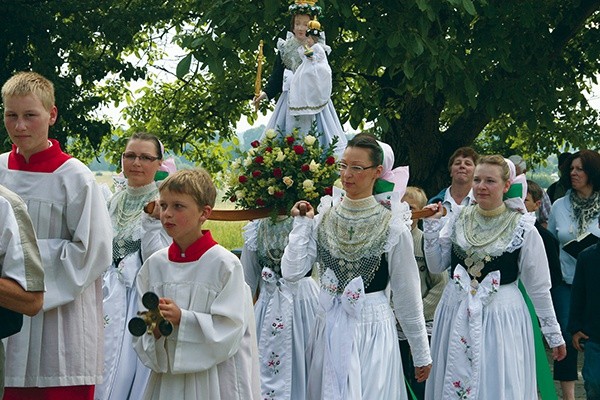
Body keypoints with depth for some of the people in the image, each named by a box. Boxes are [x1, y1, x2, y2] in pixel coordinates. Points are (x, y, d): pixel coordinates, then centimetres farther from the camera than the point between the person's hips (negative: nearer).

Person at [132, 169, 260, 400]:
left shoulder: (225, 264, -8)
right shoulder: (154, 265, 6)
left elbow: (229, 329, -14)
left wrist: (181, 318, -21)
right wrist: (154, 329, -13)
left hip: (214, 380, -4)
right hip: (168, 375, 4)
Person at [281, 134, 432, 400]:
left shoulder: (392, 226, -8)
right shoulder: (324, 217, 2)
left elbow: (408, 295, -2)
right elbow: (292, 272, -4)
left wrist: (422, 354, 2)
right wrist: (302, 223, -3)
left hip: (372, 331, -3)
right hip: (329, 329, 4)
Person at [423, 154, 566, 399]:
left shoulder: (523, 229, -7)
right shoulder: (459, 220, 4)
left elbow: (538, 287, -1)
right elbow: (436, 266, 8)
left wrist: (553, 335, 3)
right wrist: (431, 226, -2)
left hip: (501, 316, -4)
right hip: (456, 314, 4)